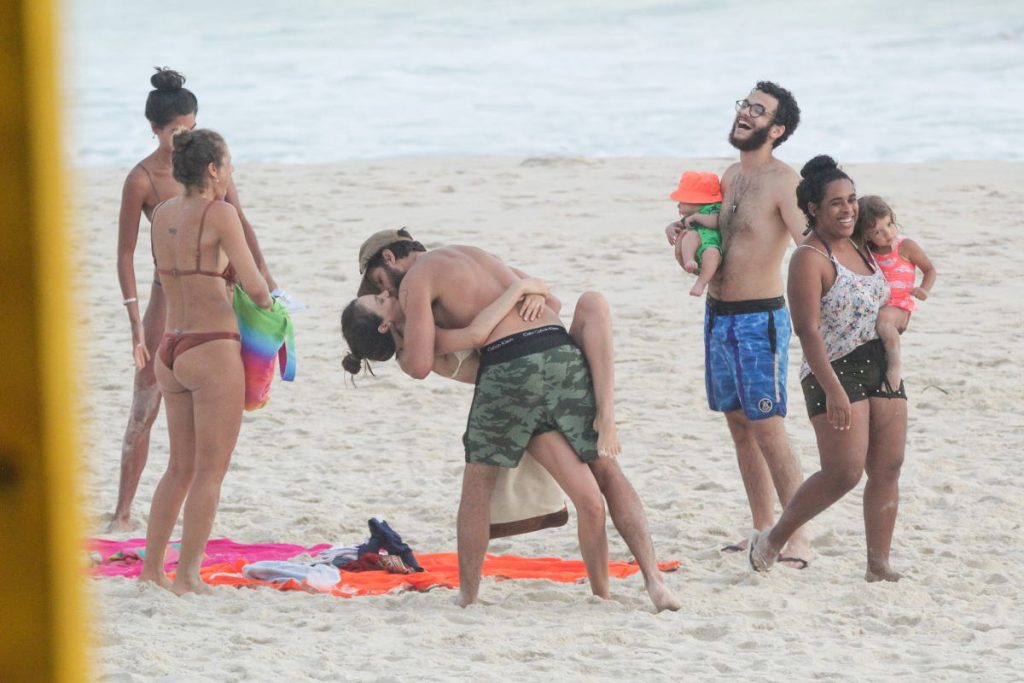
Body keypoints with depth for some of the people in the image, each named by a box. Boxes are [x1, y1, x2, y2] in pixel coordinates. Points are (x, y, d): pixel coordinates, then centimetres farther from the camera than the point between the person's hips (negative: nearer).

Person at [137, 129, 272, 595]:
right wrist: (266, 303, 6)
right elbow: (254, 286, -16)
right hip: (214, 351, -7)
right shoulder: (219, 214, -13)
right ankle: (188, 576, 2)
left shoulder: (162, 214, 8)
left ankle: (151, 568, 20)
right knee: (210, 472, 1)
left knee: (181, 468, 18)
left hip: (171, 349, 7)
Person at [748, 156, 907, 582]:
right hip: (835, 372, -8)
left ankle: (878, 564, 6)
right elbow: (808, 330, -19)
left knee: (888, 469, 2)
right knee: (843, 472, -13)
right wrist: (833, 390, -26)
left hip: (881, 369, 8)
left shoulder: (861, 249, 15)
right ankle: (771, 542, 3)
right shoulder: (810, 259, -12)